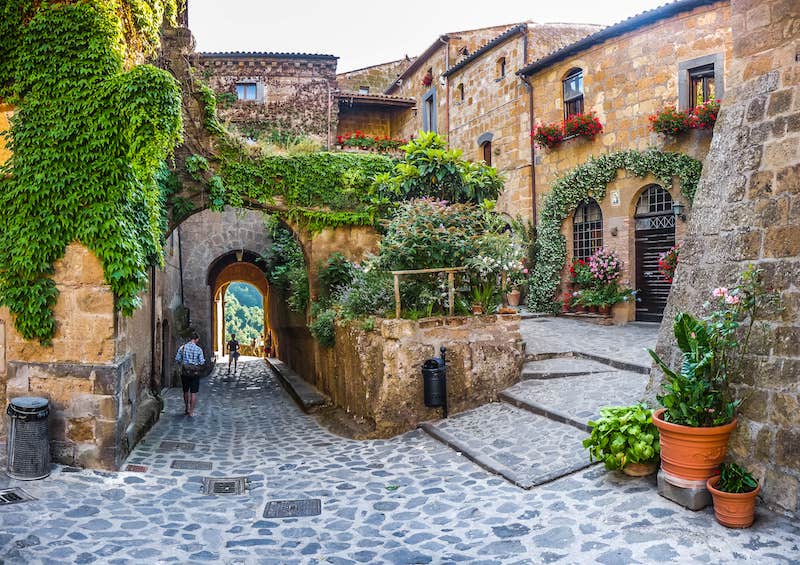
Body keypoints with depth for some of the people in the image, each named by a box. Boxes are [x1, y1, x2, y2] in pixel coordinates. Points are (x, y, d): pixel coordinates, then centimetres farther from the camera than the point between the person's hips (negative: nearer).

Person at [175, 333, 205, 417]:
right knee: (193, 393, 4)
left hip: (185, 372, 3)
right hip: (195, 372, -3)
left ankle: (186, 410, 30)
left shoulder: (182, 347, -3)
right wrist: (203, 360, 13)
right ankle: (191, 412, 4)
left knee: (186, 391, 19)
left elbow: (177, 359, -1)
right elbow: (202, 362, -9)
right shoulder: (198, 349, -10)